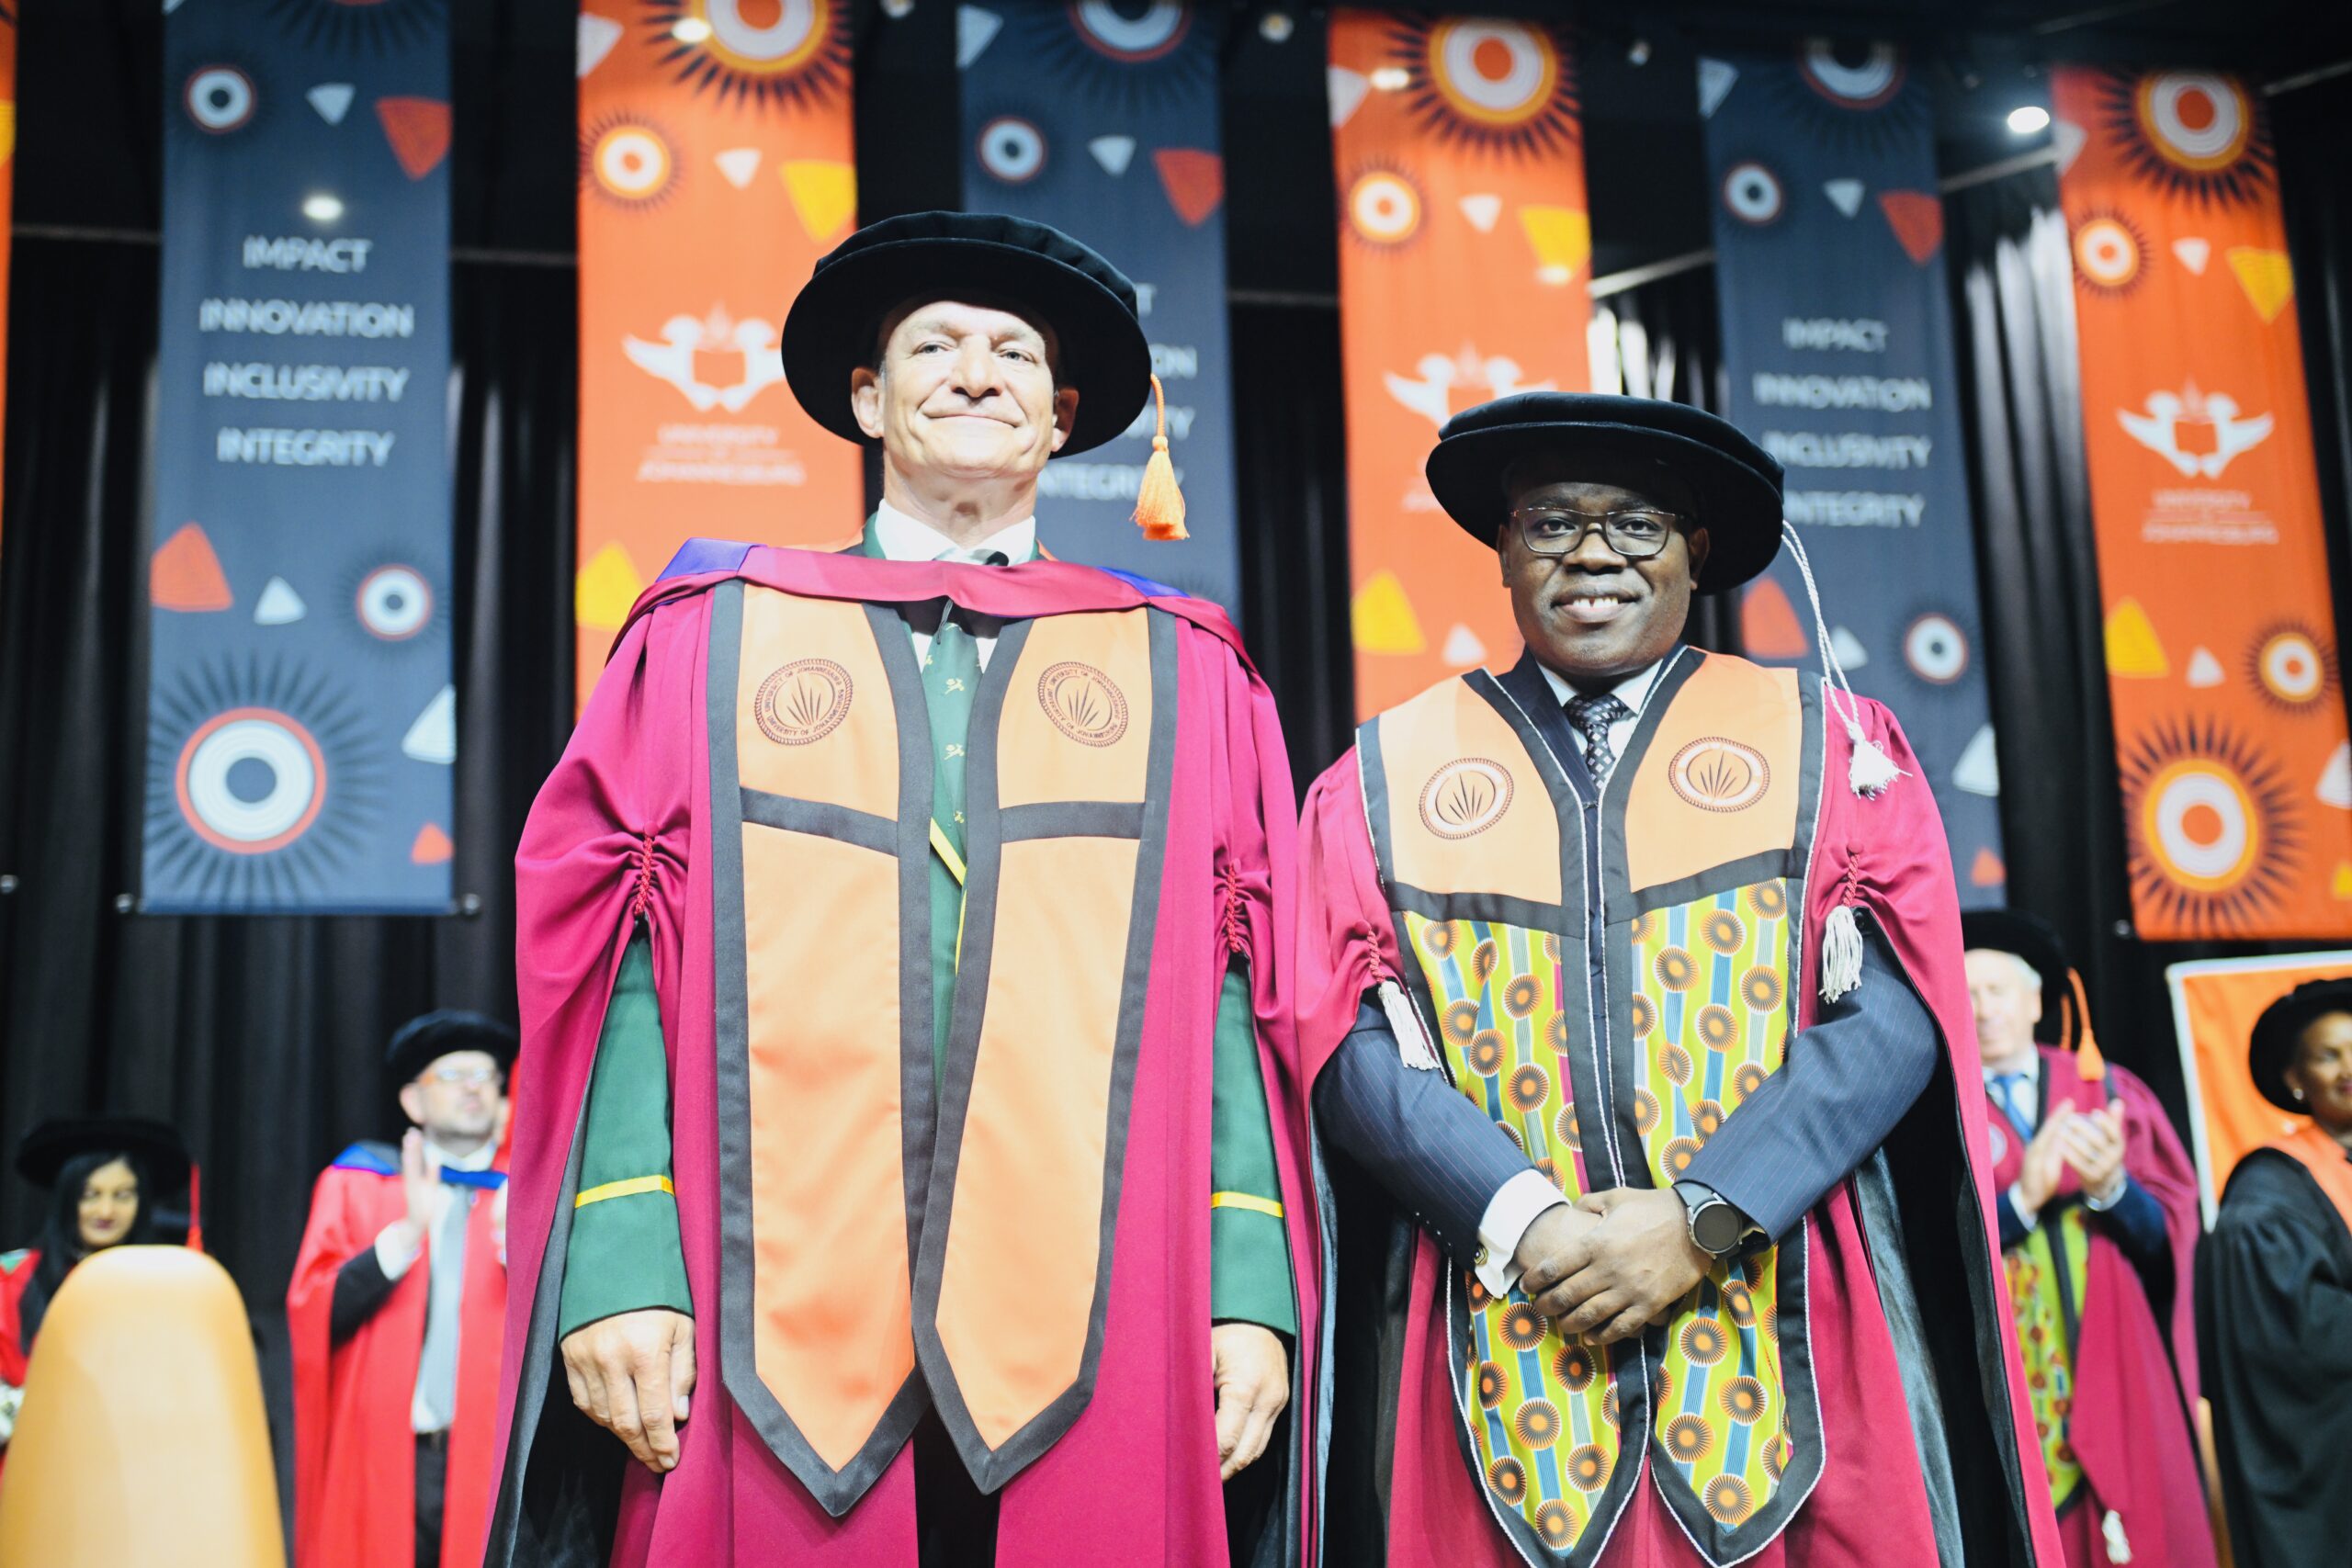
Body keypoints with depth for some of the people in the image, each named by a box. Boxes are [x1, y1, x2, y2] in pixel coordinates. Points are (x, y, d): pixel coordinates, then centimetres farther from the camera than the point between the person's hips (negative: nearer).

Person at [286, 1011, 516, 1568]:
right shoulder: (357, 1183, 12)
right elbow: (311, 1314, 0)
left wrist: (517, 1248, -17)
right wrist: (406, 1233, -12)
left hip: (490, 1459, 0)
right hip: (380, 1460, 0)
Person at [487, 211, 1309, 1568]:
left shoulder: (1181, 675, 13)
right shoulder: (717, 634, 12)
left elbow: (1228, 986, 6)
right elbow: (630, 961, 4)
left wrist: (1251, 1292, -3)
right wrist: (616, 1272, -7)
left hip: (1093, 1342, 1)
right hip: (776, 1337, 0)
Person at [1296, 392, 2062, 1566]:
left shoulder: (1826, 743, 8)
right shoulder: (1387, 776, 8)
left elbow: (1895, 1015, -3)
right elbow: (1355, 1048, -2)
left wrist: (1703, 1221, -14)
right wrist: (1526, 1223, -16)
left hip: (1793, 1348, 0)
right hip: (1503, 1342, 0)